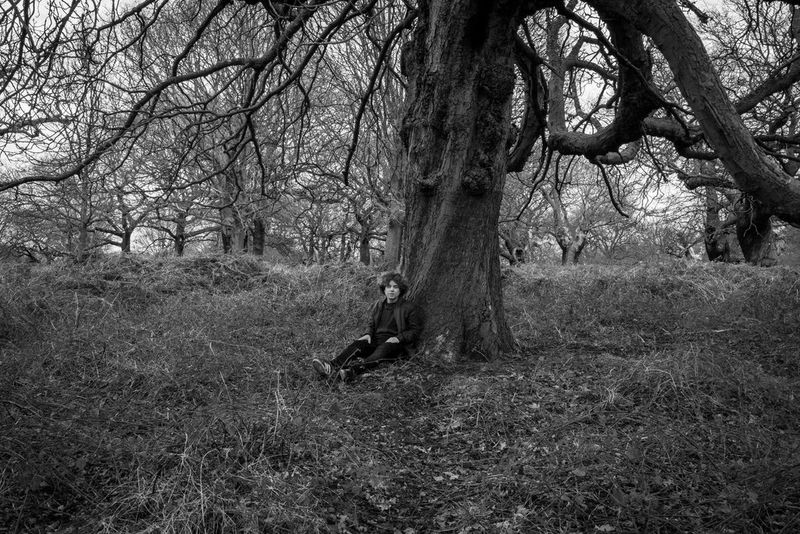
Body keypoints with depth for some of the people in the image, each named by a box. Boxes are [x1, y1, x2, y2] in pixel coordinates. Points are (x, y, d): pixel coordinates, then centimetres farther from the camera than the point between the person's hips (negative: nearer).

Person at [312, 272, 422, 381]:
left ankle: (355, 369, -63)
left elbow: (415, 330, 0)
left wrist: (398, 338, -15)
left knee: (382, 349, -37)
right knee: (357, 343, -24)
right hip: (376, 339, 5)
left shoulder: (409, 308, 2)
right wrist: (368, 334, 1)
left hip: (394, 343, -5)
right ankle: (332, 366, -49)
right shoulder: (377, 306, 17)